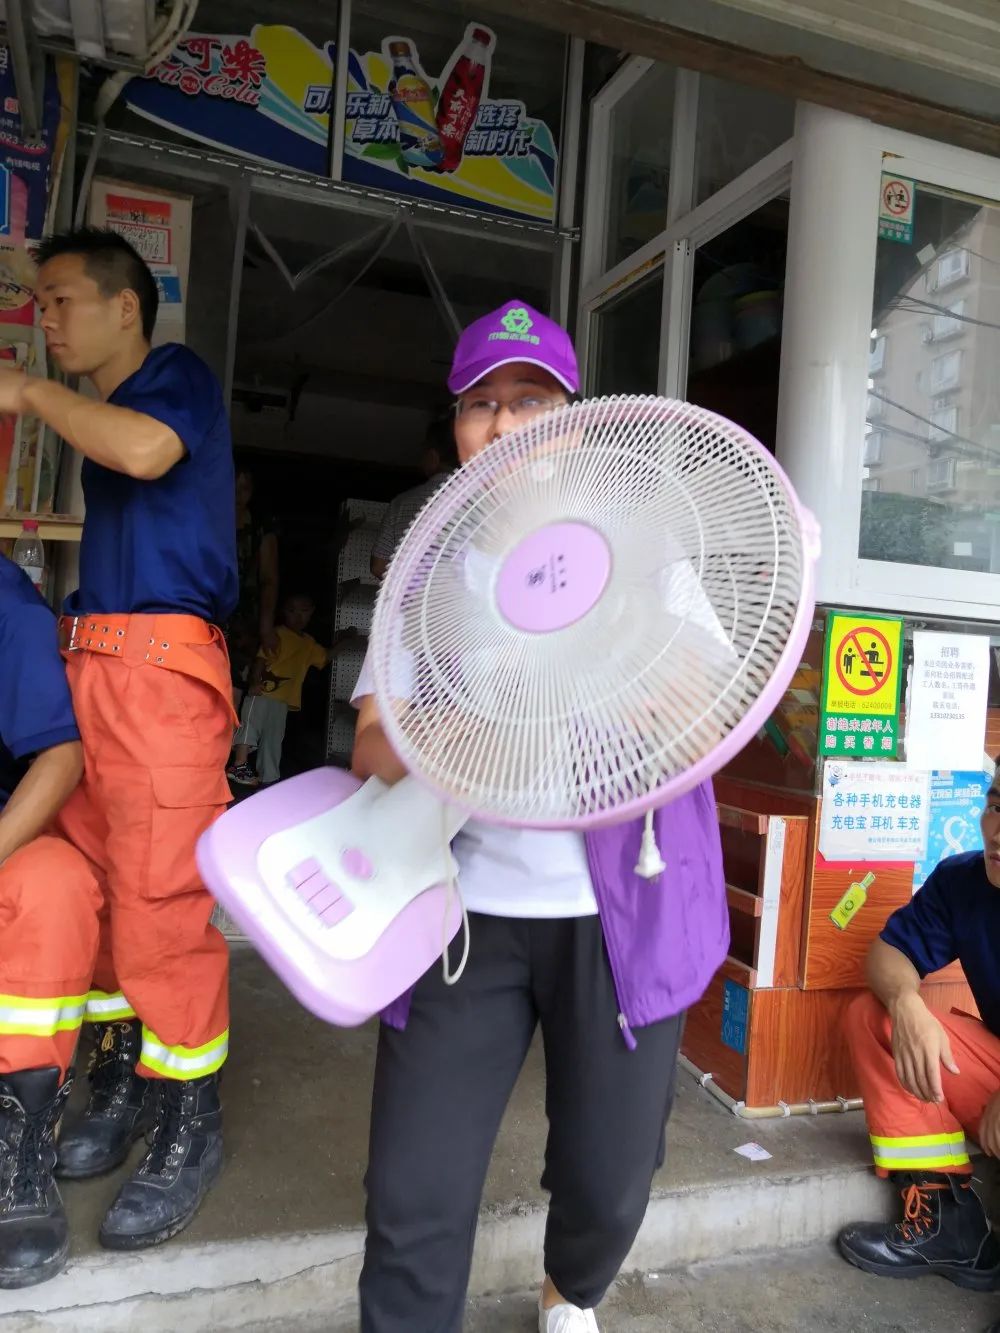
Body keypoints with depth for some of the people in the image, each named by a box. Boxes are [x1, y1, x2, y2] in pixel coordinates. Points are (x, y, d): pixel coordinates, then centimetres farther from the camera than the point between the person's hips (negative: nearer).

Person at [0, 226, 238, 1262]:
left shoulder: (179, 377, 2)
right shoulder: (99, 414, 23)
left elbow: (146, 450, -21)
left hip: (159, 665, -8)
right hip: (87, 666, 8)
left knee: (159, 903, -7)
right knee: (88, 884, 11)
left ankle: (191, 1127, 9)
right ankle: (123, 1079, 27)